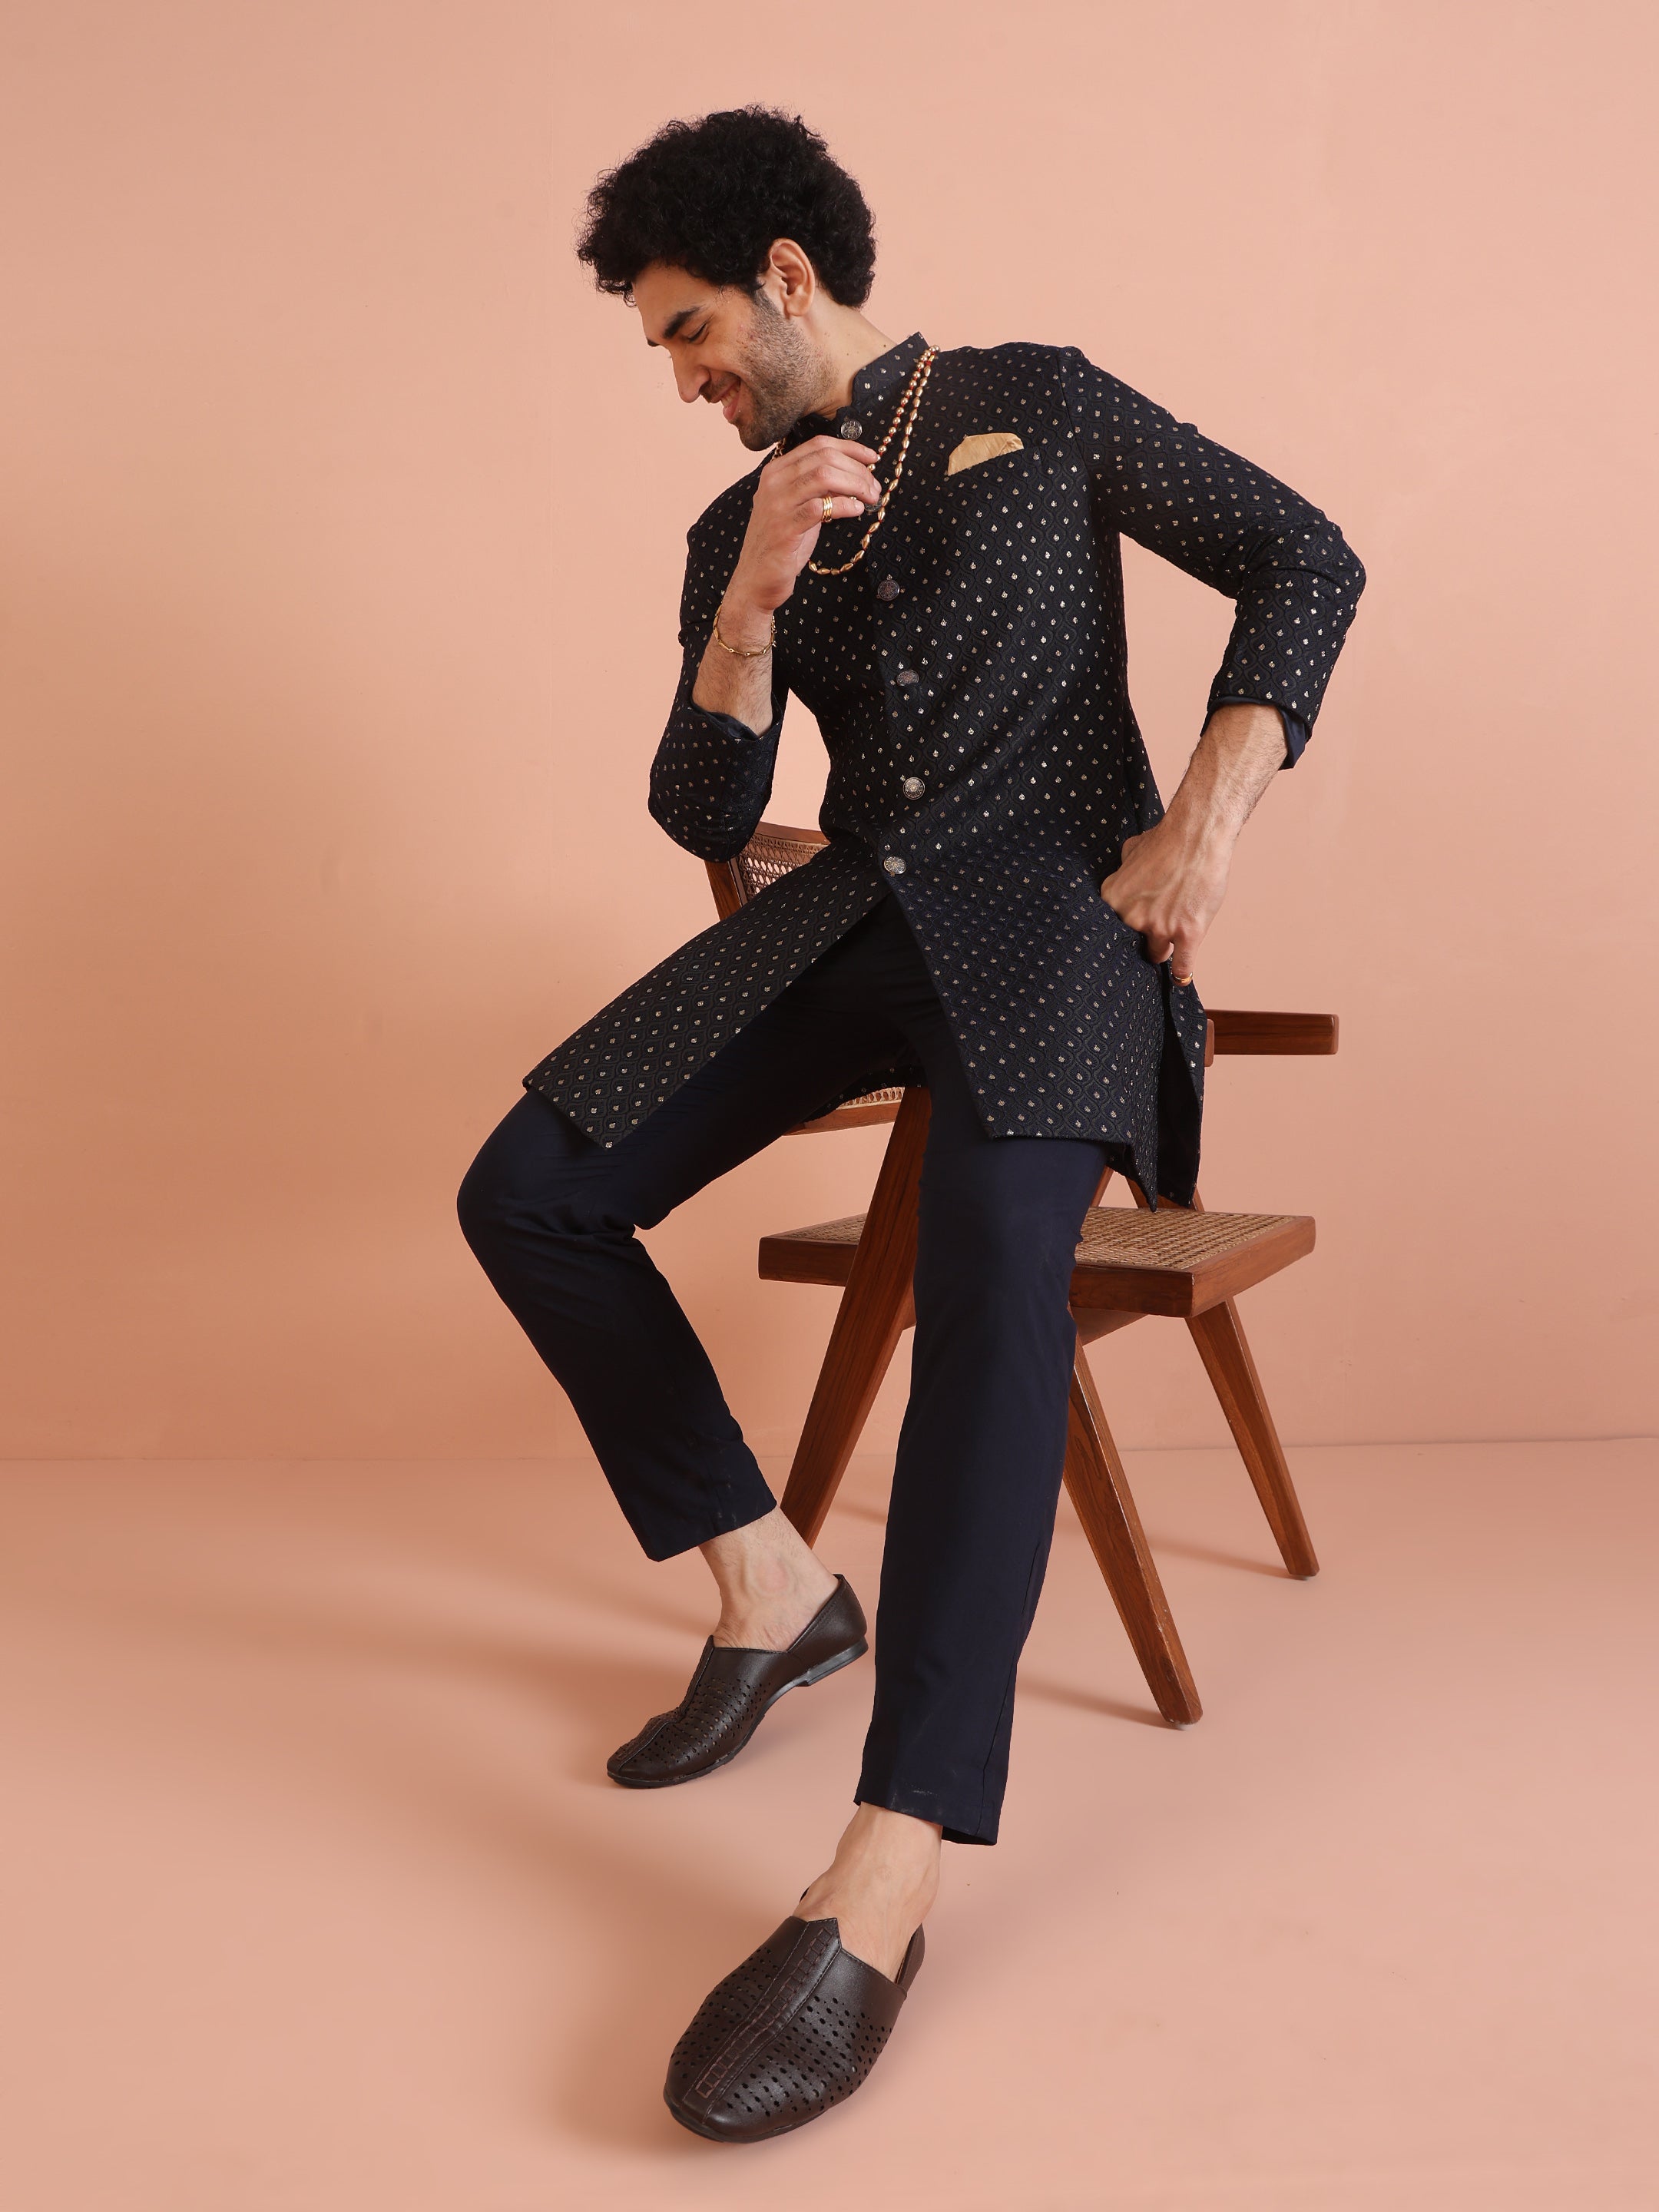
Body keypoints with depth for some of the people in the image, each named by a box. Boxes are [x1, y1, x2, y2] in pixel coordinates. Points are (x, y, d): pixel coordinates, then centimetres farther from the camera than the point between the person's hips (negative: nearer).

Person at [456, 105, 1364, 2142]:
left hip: (1054, 906, -5)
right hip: (850, 914, 6)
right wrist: (754, 594, -6)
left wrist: (1208, 819, -8)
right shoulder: (734, 528, 17)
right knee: (526, 1195, -12)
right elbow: (703, 814, 11)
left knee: (995, 1243, -36)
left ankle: (884, 1886, -40)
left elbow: (1302, 560, 5)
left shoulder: (1035, 406, 7)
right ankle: (773, 1589, 2)